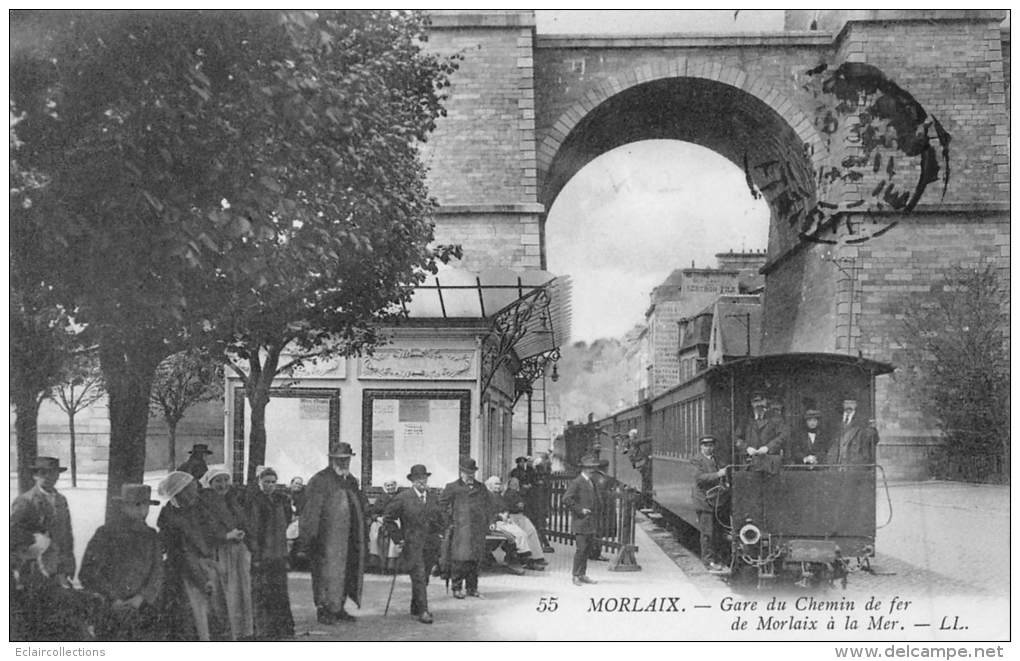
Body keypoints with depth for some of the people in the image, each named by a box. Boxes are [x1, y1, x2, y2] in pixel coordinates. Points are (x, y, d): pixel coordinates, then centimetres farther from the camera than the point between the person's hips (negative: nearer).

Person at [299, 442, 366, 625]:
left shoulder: (352, 481, 15)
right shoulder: (320, 480, -7)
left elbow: (359, 506, 19)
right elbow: (313, 510, -11)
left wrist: (359, 538, 15)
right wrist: (311, 535, -17)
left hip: (348, 536, 7)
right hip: (327, 536, -7)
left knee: (346, 572, 10)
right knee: (325, 571, -2)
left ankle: (339, 608, 20)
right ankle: (323, 610, 6)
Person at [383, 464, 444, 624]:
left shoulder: (433, 498, 12)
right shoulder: (402, 498, -5)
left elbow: (440, 520, 25)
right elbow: (388, 518, -2)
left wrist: (436, 535, 14)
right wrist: (398, 538, -5)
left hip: (430, 546, 5)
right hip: (411, 545, -5)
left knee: (423, 579, 10)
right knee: (419, 577, -13)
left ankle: (415, 609, 23)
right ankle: (422, 611, -11)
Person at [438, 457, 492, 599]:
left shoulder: (481, 488, 13)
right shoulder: (453, 488, -2)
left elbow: (488, 505, 22)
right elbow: (441, 504, -1)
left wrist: (486, 521, 13)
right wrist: (449, 522, -4)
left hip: (478, 529, 5)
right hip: (459, 530, -5)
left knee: (475, 559, 6)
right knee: (459, 559, -6)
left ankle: (472, 588, 15)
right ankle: (457, 588, 3)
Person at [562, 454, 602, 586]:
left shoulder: (592, 482, 16)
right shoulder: (576, 482, -10)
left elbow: (597, 499, 29)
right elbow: (566, 499, -18)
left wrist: (596, 514, 15)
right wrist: (580, 510, -18)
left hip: (591, 523, 8)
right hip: (580, 522, -8)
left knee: (587, 550, 11)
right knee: (580, 549, -7)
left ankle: (583, 575, 18)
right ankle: (576, 576, 1)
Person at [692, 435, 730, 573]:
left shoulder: (716, 459, 17)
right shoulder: (698, 460, -5)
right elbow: (699, 478, -20)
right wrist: (717, 475, -26)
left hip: (719, 502, 7)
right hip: (705, 501, -7)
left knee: (718, 532, 11)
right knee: (707, 533, -5)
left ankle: (716, 559, 20)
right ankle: (709, 562, 0)